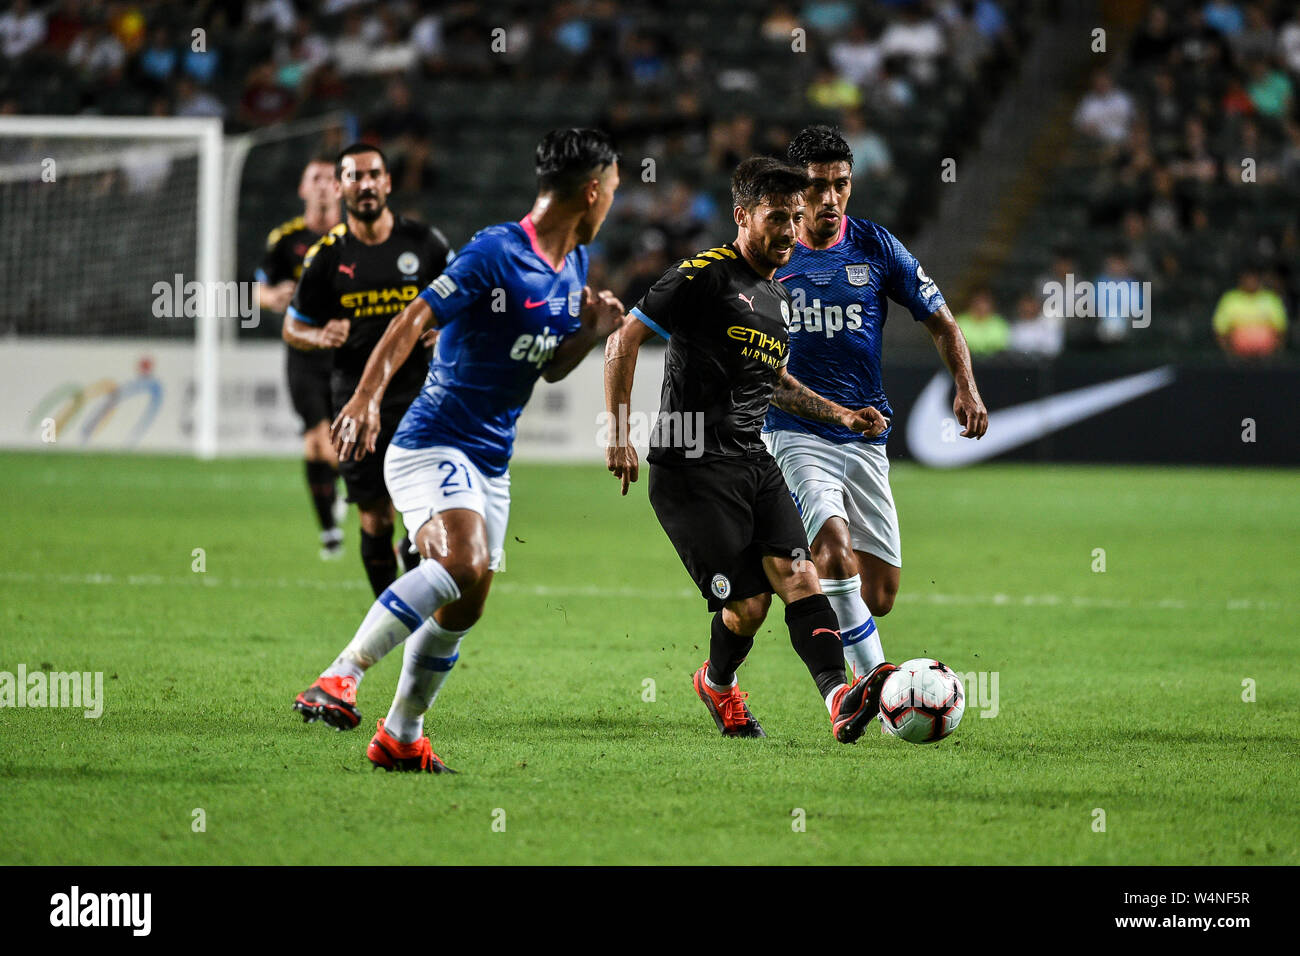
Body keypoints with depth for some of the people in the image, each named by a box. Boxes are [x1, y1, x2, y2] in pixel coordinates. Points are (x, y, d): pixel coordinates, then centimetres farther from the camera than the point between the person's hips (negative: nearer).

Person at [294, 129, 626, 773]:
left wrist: (591, 332, 2)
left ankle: (399, 738, 23)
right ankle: (338, 681, -32)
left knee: (463, 609, 9)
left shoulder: (574, 265, 12)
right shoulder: (495, 253, -15)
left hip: (491, 464, 9)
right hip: (433, 446, -9)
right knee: (462, 562, -31)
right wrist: (366, 397, -32)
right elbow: (413, 321, -20)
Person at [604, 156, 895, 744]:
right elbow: (624, 340, -10)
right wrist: (618, 434, -16)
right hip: (692, 469, -7)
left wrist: (838, 415, 22)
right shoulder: (704, 276, -8)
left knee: (797, 574, -15)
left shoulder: (777, 297, 18)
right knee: (747, 604, -9)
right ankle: (717, 684, 22)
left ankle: (840, 700, -29)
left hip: (754, 464, 7)